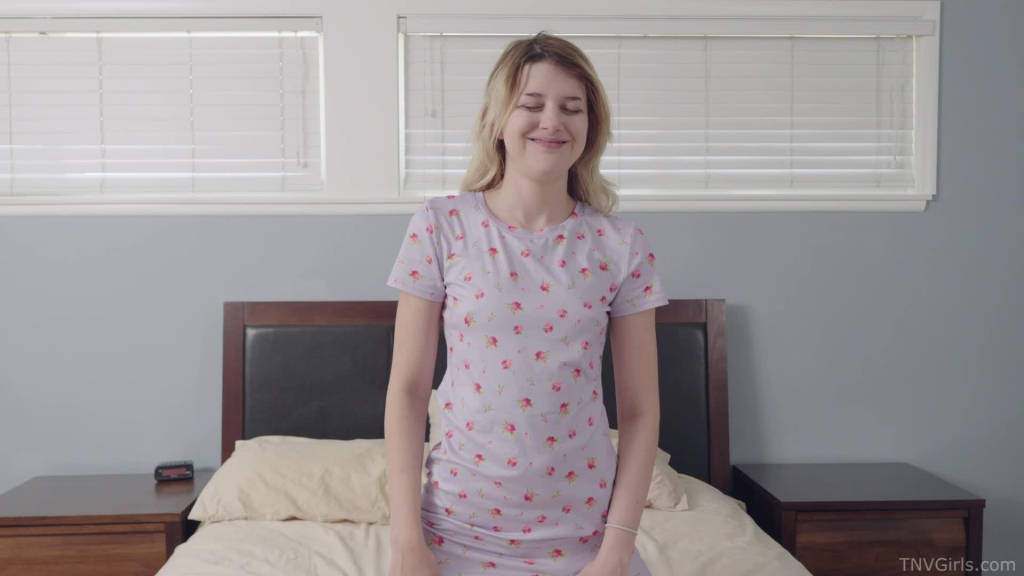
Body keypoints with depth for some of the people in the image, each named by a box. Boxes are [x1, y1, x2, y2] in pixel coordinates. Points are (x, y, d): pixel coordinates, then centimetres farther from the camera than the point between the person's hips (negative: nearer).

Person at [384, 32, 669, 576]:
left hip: (582, 529, 1)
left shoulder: (621, 246, -5)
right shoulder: (441, 226, -7)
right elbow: (407, 390, -5)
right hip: (461, 525, 0)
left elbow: (639, 409, -2)